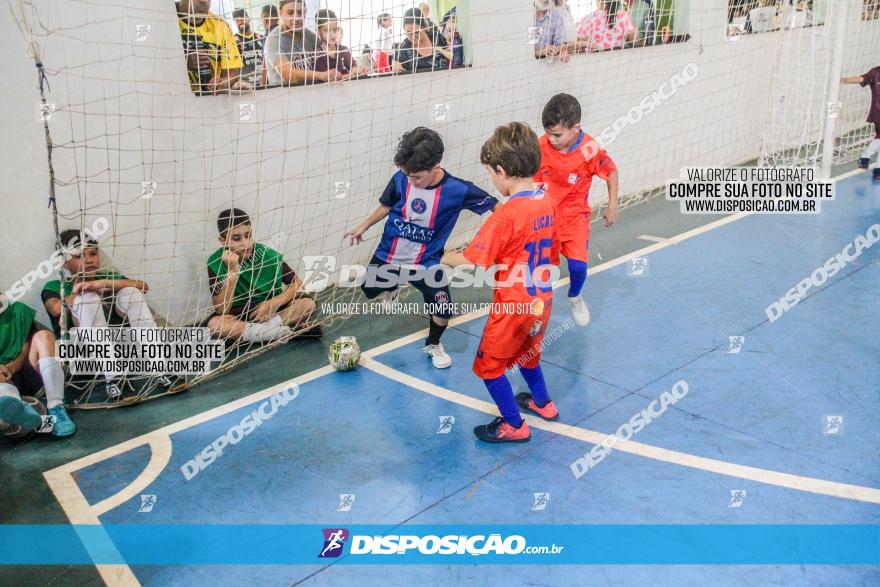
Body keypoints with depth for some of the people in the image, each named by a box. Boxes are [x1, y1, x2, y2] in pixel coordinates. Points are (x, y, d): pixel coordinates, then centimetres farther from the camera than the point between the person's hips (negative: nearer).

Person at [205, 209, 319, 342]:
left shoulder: (266, 253, -12)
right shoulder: (216, 262, -15)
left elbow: (297, 283, -7)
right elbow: (220, 309, -21)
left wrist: (275, 302, -24)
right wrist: (232, 270, -30)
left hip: (271, 309, 1)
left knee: (308, 303, -22)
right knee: (213, 324, -33)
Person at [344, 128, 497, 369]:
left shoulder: (457, 189, -25)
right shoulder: (401, 179, -18)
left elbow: (496, 206, -15)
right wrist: (362, 227, 8)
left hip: (426, 262, -2)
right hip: (388, 255, 3)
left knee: (443, 311, -8)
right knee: (369, 290, 17)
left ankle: (433, 345, 26)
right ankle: (394, 284, 53)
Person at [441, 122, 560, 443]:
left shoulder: (506, 215, -25)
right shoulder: (547, 203, -1)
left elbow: (472, 260, -23)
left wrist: (447, 258, -3)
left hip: (513, 306, -8)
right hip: (542, 301, 8)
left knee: (489, 365, 12)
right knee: (525, 352, 32)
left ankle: (514, 426, 21)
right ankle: (543, 403, 49)